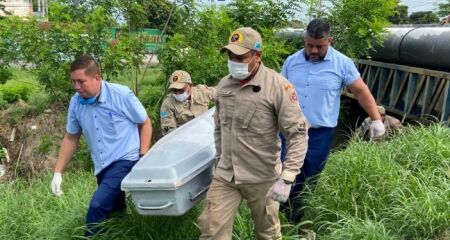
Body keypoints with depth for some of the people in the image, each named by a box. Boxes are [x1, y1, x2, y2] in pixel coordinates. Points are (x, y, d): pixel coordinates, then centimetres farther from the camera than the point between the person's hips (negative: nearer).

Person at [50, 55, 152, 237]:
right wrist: (58, 172, 8)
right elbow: (71, 138, 11)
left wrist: (143, 157, -11)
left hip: (125, 161, -6)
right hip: (102, 166, 6)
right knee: (114, 213, 18)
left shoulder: (121, 95, -13)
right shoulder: (75, 102, 0)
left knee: (97, 207, -23)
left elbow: (145, 124, -3)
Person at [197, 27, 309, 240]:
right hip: (225, 176, 5)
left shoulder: (278, 86, -14)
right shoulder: (224, 84, 5)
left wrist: (286, 179, -22)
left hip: (262, 178, -4)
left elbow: (298, 133, -17)